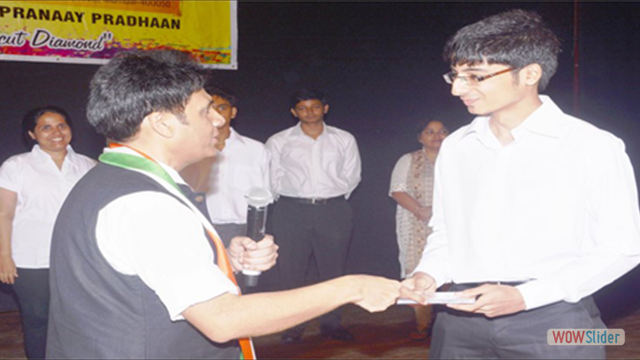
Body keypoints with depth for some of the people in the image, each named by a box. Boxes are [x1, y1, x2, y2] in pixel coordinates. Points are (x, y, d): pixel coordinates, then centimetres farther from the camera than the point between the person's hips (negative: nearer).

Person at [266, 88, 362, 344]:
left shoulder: (344, 140, 9)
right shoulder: (279, 142, 5)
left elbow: (352, 175, 13)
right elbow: (273, 179, 9)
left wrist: (334, 197, 8)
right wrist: (294, 197, 8)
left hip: (334, 211, 1)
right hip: (292, 212, -1)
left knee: (333, 268, 4)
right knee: (292, 270, -1)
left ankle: (331, 323, 16)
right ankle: (293, 326, 9)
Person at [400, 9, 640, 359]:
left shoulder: (593, 147, -6)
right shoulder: (455, 147, 8)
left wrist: (525, 296, -14)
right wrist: (429, 274, -5)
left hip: (554, 319, -3)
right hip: (461, 318, 4)